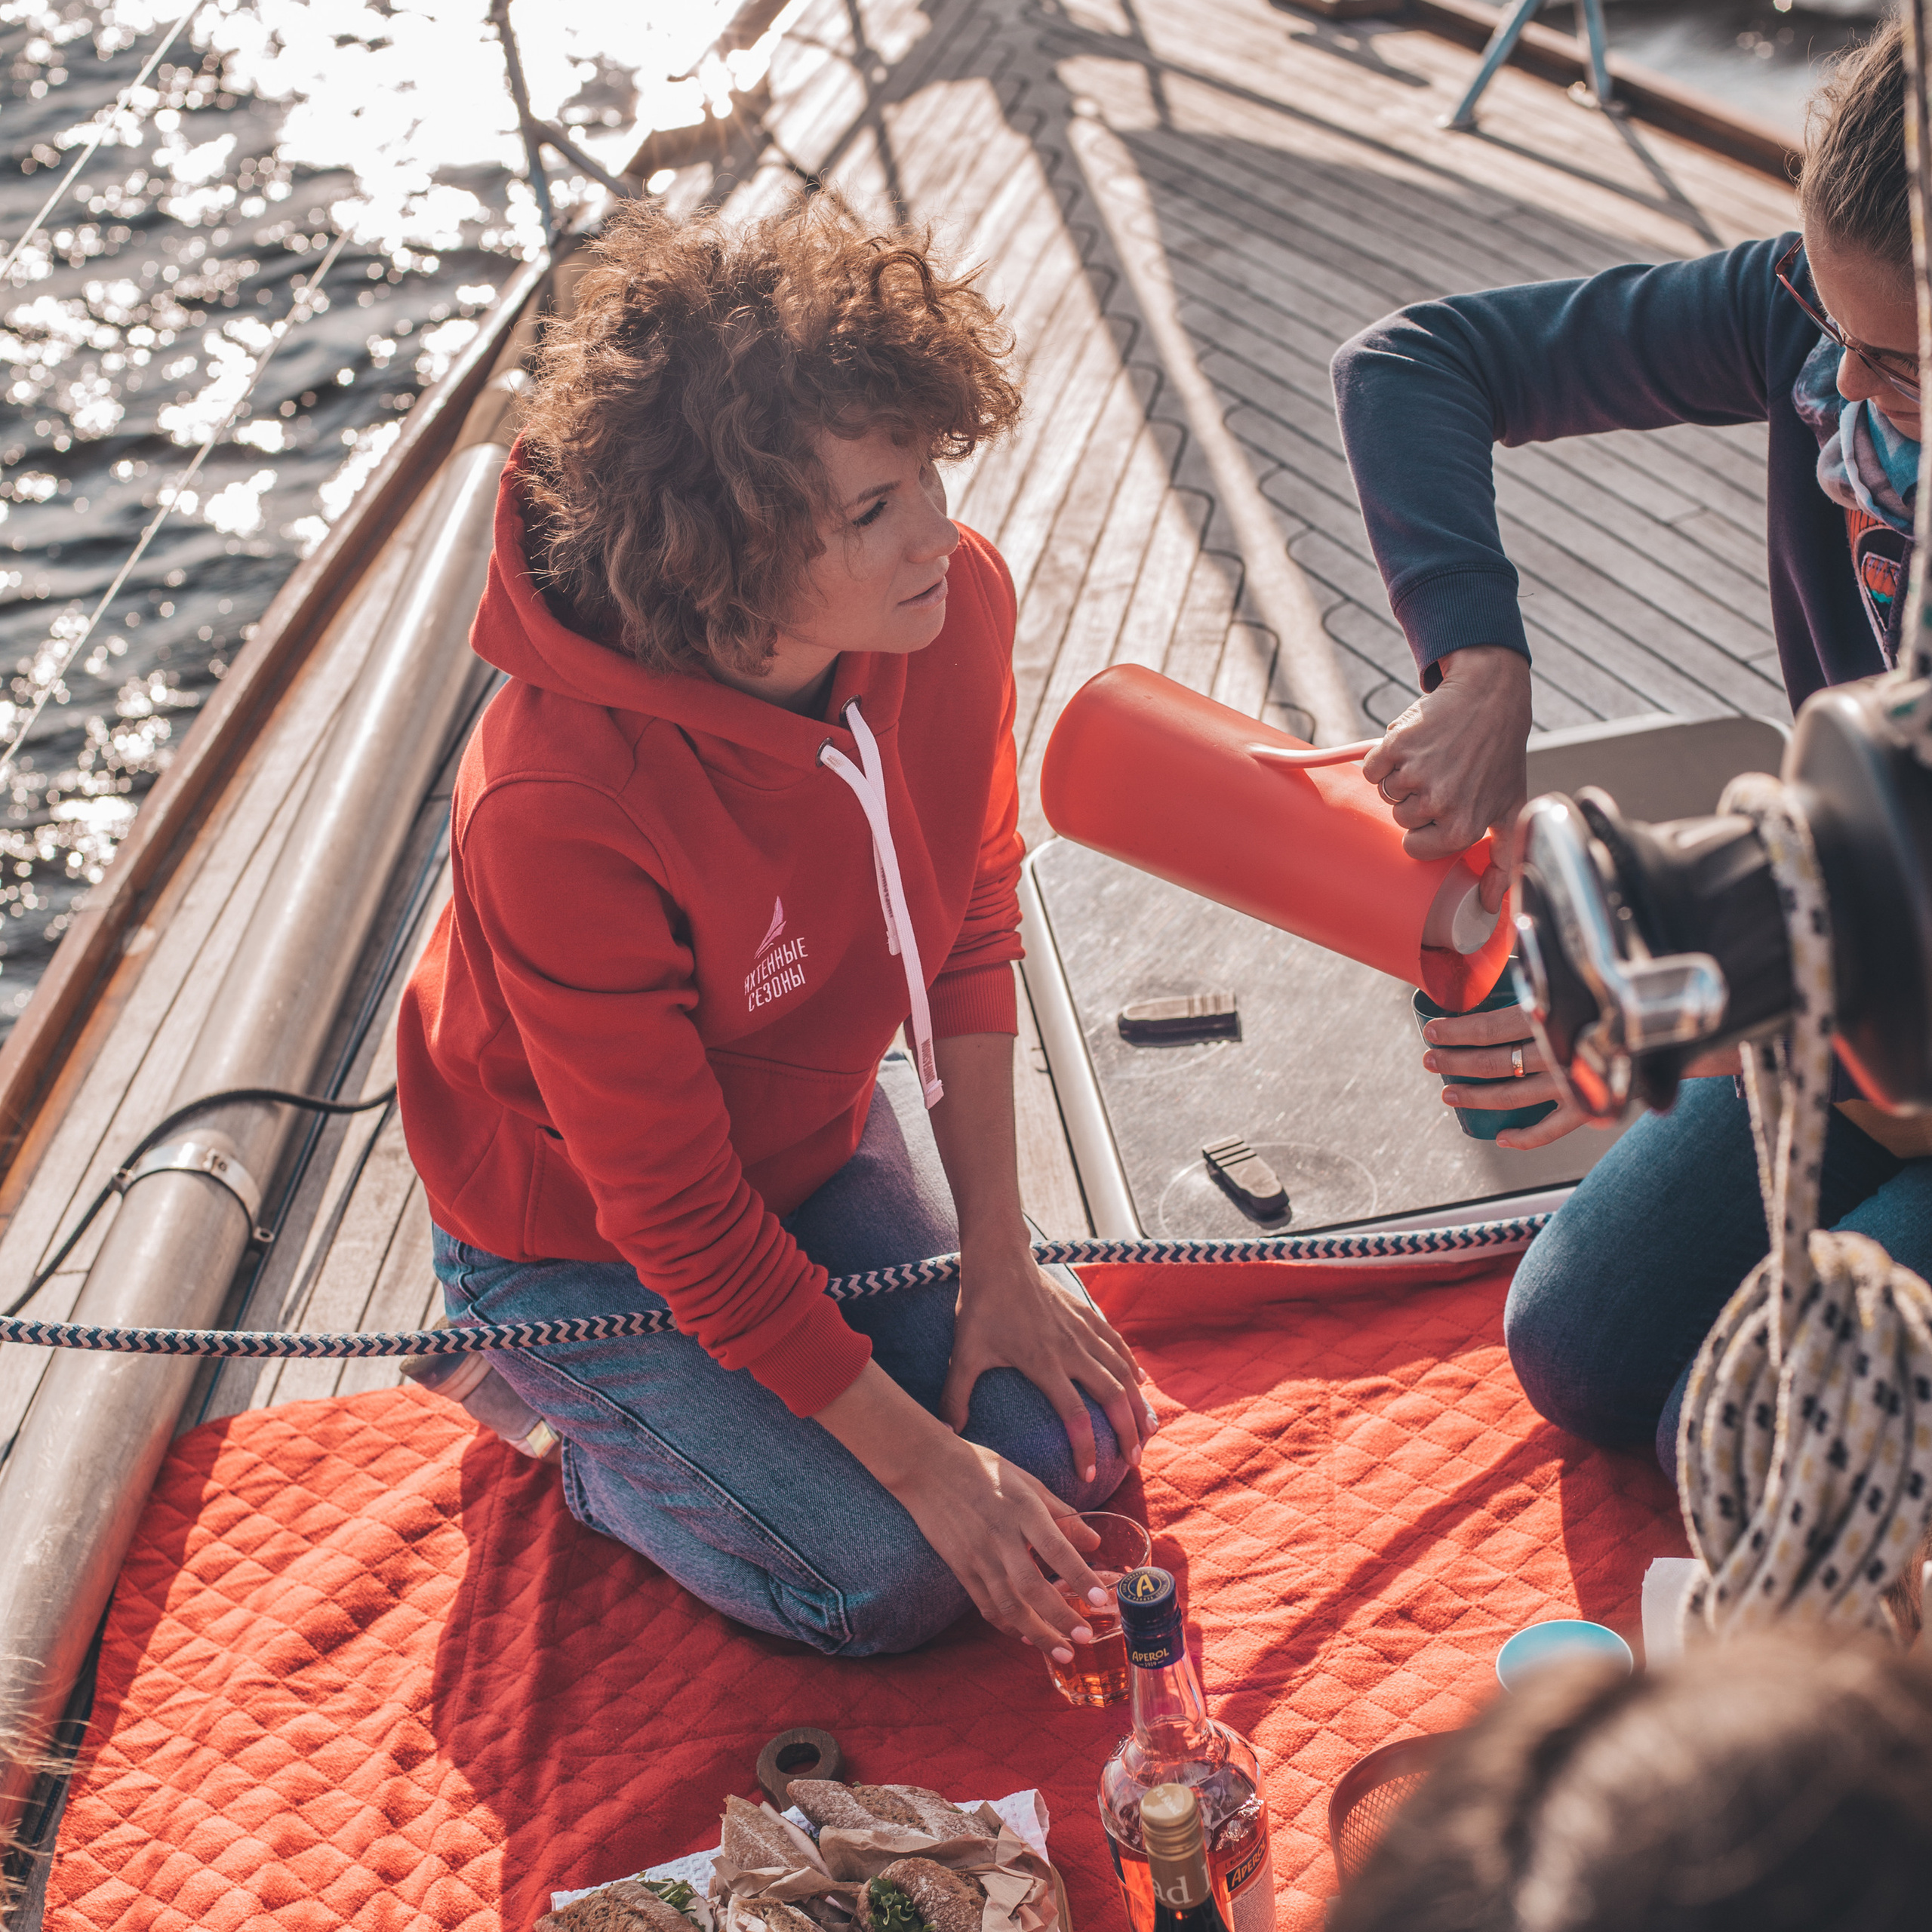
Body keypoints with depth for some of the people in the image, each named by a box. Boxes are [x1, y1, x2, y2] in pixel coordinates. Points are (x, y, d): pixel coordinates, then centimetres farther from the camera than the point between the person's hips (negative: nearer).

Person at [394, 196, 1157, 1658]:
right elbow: (680, 1220, -27)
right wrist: (924, 1464, -20)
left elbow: (971, 936, -6)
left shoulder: (954, 604, -24)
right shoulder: (555, 813, -39)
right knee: (894, 1581, -9)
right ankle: (575, 1412, 15)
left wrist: (999, 1262, -6)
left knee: (1075, 1450, 2)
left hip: (821, 1125, 6)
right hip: (584, 1232, -5)